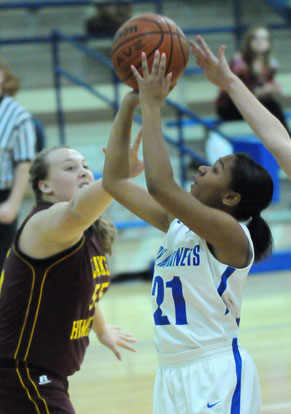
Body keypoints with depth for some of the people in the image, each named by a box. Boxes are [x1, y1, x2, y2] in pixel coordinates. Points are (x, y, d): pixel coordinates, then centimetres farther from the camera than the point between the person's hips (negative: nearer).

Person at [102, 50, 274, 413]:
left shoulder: (231, 234, -14)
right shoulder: (177, 225, 9)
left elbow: (160, 185, -27)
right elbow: (115, 181, 11)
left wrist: (151, 107, -20)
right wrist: (129, 104, 6)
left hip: (217, 376, -8)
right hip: (172, 375, 8)